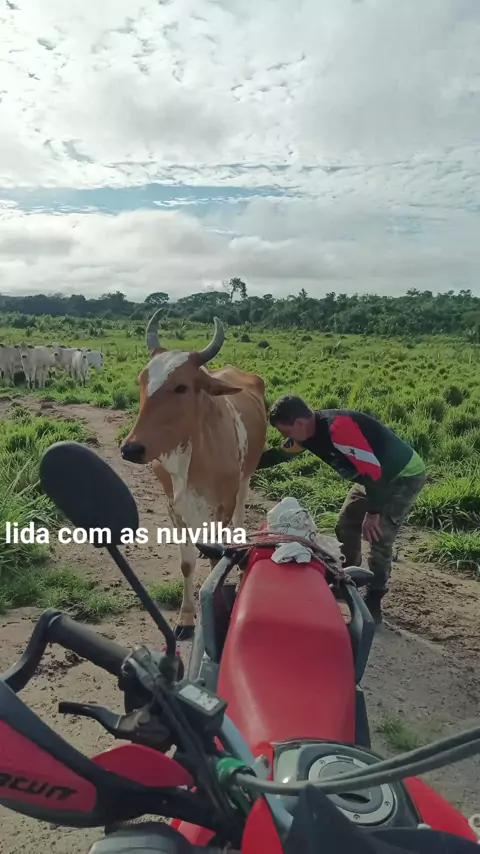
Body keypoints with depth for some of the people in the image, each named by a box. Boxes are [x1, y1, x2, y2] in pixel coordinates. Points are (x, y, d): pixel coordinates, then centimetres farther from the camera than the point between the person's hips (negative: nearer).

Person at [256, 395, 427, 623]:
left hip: (405, 475, -9)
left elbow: (373, 469, -34)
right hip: (376, 475, 9)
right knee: (346, 526, 12)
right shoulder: (308, 431, -7)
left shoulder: (337, 427, -36)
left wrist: (372, 513, -25)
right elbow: (280, 454, 10)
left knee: (379, 536, -13)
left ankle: (373, 602, 2)